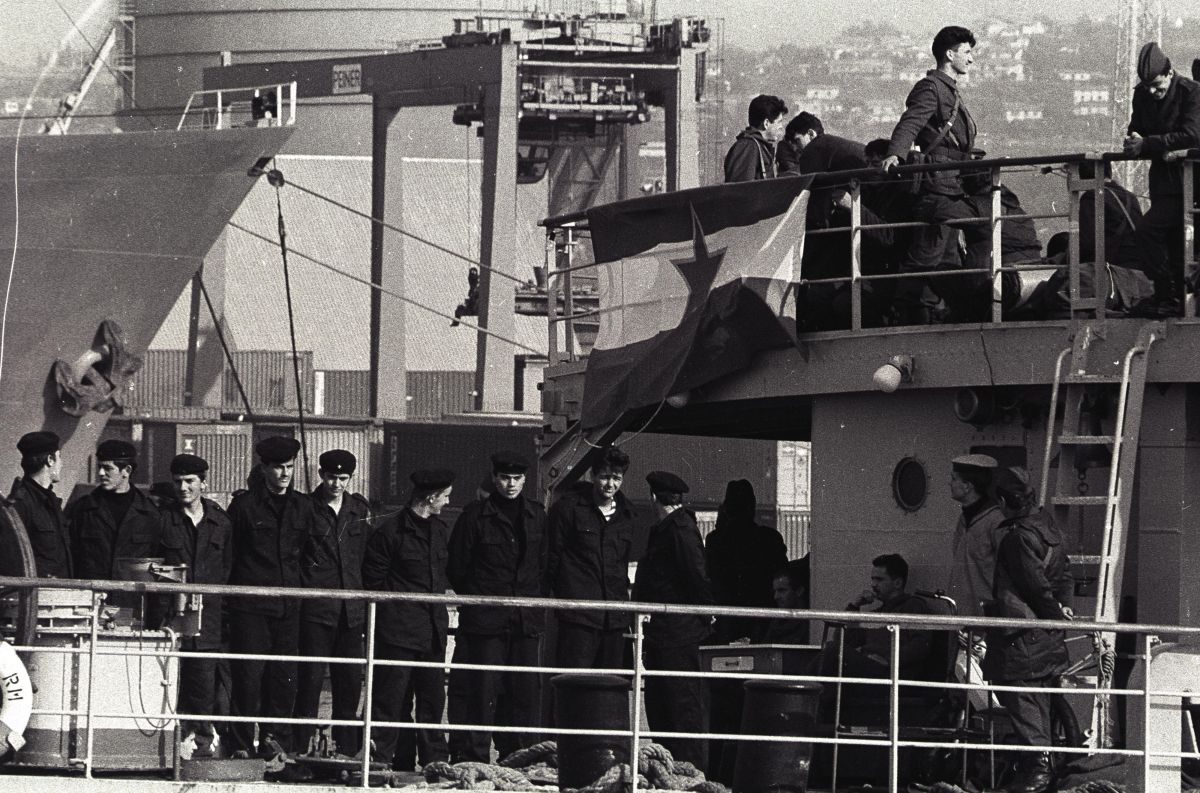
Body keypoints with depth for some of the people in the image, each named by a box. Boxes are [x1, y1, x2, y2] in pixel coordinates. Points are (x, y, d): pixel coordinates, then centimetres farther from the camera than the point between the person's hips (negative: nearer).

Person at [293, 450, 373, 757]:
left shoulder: (360, 510, 12)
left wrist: (368, 602, 11)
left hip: (352, 610, 4)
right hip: (316, 609, -4)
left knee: (350, 682, 6)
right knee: (311, 678, -7)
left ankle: (348, 751, 13)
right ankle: (299, 750, -4)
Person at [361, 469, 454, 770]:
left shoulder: (441, 530, 14)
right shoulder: (391, 532, -8)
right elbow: (373, 580, -4)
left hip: (433, 629, 6)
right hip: (398, 630, -6)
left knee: (433, 697, 8)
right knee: (390, 698, -5)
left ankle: (436, 760, 13)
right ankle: (381, 756, 0)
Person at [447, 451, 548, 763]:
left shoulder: (537, 516, 11)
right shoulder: (475, 516, -1)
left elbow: (544, 564, 16)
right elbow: (456, 567, 2)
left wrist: (535, 597, 8)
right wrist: (475, 600, 3)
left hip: (527, 618, 4)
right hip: (486, 620, -4)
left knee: (526, 690, 2)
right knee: (482, 690, -6)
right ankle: (475, 758, -2)